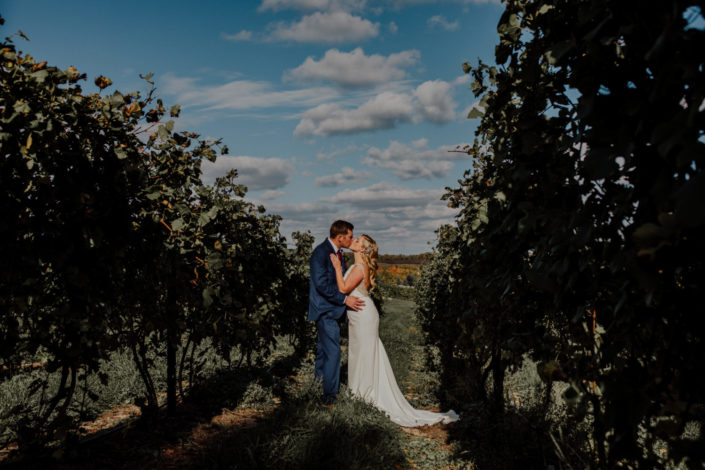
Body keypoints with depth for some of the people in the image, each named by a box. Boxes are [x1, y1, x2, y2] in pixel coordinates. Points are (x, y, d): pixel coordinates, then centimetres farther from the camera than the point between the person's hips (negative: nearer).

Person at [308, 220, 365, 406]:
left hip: (331, 308, 9)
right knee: (333, 351, -8)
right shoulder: (320, 253, -18)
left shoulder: (337, 253, 11)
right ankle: (329, 394, 1)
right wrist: (344, 299, -24)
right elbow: (321, 284, -23)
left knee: (324, 348, 19)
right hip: (325, 309, -9)